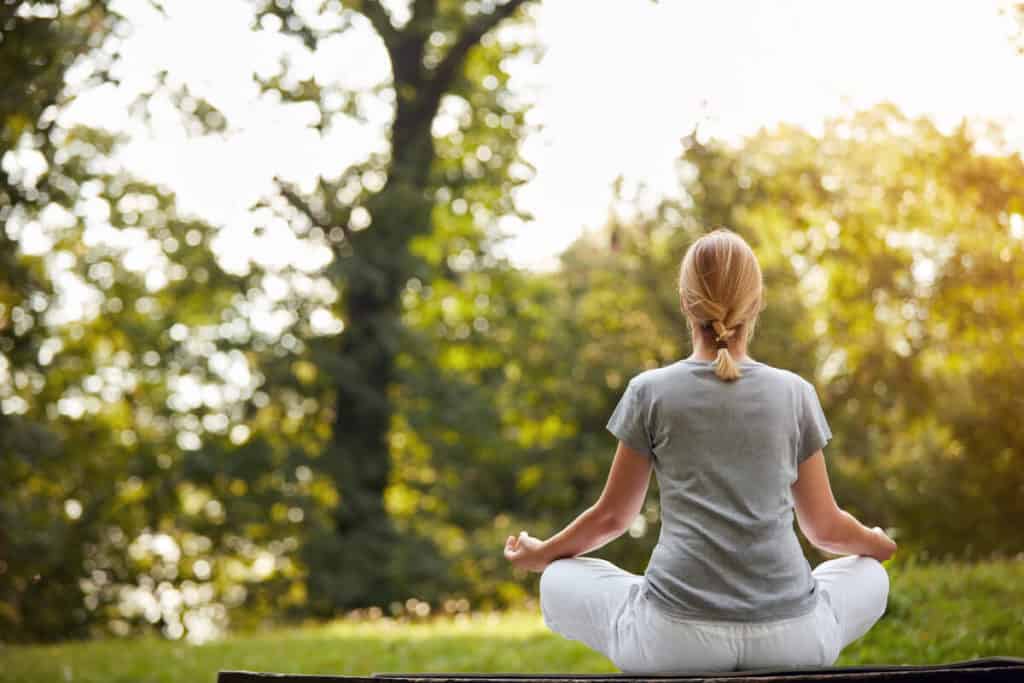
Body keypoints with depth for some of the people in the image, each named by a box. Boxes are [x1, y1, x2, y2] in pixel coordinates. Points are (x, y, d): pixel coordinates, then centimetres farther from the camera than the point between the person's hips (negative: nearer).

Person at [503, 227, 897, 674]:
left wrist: (541, 555, 33)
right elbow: (824, 527, 16)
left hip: (676, 638, -1)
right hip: (789, 639, 2)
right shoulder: (795, 392, 7)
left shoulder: (651, 391, 3)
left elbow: (613, 516, 13)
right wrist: (878, 544, 39)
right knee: (869, 577, 33)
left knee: (560, 583, 26)